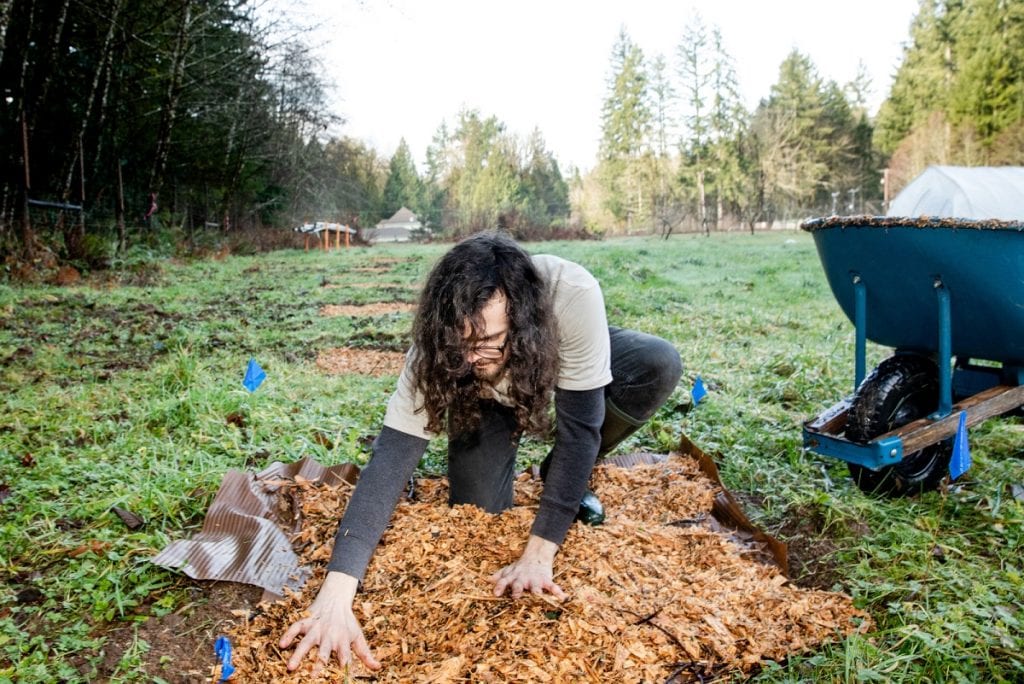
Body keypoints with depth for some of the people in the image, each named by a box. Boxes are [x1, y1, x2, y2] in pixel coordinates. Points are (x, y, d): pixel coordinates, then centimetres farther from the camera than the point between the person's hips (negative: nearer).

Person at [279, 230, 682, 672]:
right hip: (485, 396, 0)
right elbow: (391, 455, -42)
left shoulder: (573, 296, -43)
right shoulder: (438, 346, -37)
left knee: (659, 365, -29)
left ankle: (568, 475, -5)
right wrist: (336, 595, -51)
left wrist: (537, 556, -41)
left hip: (560, 361, 0)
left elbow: (579, 428, -39)